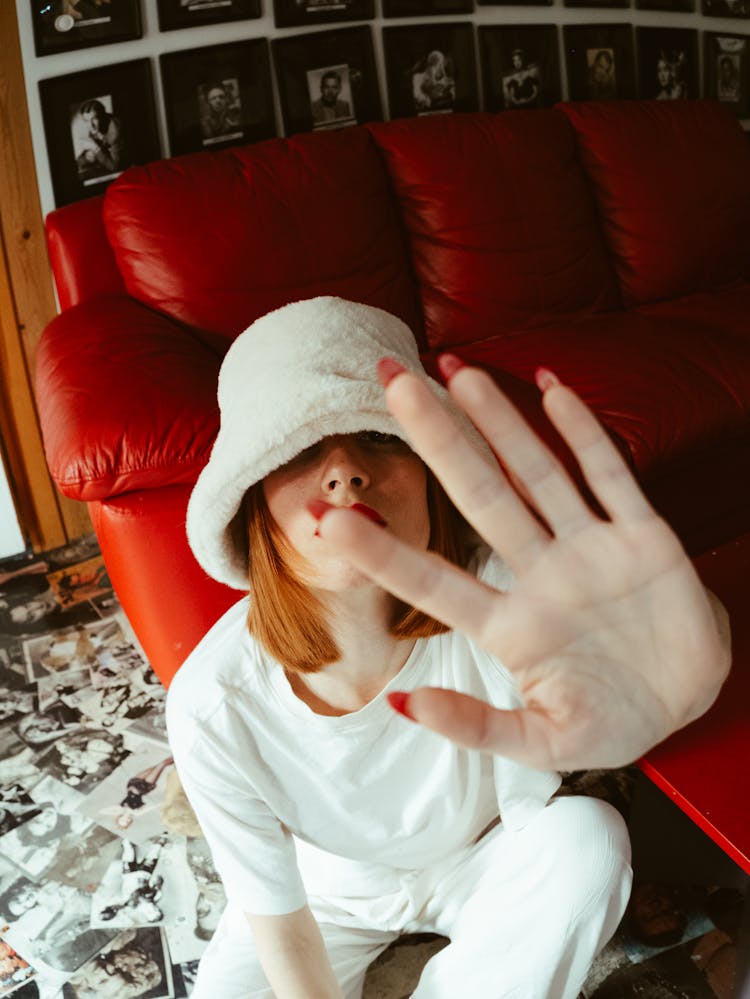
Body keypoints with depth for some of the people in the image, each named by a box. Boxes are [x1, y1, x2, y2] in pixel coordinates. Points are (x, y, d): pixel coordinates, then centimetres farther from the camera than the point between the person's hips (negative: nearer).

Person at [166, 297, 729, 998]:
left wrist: (680, 662, -77)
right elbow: (280, 924, -16)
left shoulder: (495, 600, -35)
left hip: (492, 863, 1)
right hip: (331, 889, 0)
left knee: (585, 835, -27)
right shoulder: (213, 710, -31)